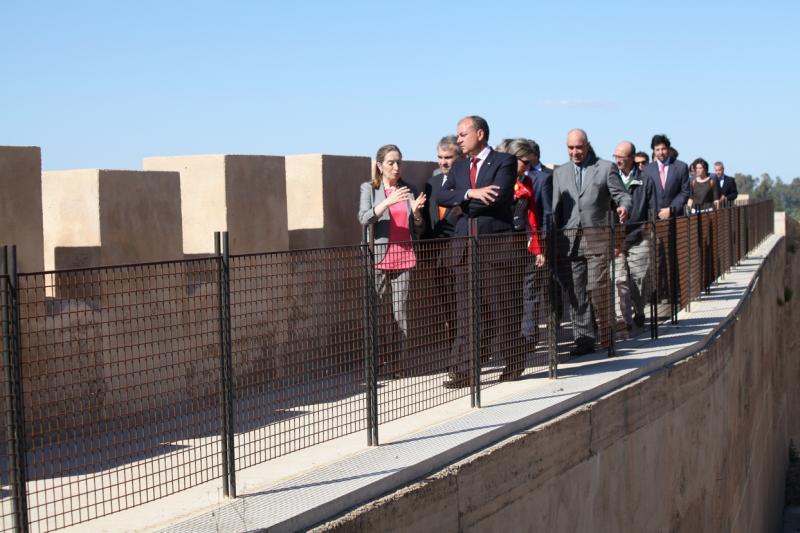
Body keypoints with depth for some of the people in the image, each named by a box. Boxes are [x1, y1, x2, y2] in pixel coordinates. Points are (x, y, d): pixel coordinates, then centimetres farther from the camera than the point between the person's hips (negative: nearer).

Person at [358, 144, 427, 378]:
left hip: (403, 259, 3)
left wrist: (416, 211, -4)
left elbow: (418, 229, 16)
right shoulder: (369, 189, 6)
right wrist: (388, 202, -24)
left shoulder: (409, 189, 14)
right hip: (378, 259, -3)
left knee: (401, 314, 0)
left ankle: (396, 364, 4)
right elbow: (364, 218, -11)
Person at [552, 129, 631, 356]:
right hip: (568, 238, 3)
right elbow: (556, 209, 16)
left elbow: (622, 195, 4)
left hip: (596, 236, -3)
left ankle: (605, 331, 6)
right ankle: (584, 338, 5)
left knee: (597, 286, -10)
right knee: (576, 292, 1)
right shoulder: (560, 173, 19)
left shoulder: (606, 168, 9)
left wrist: (624, 207, -20)